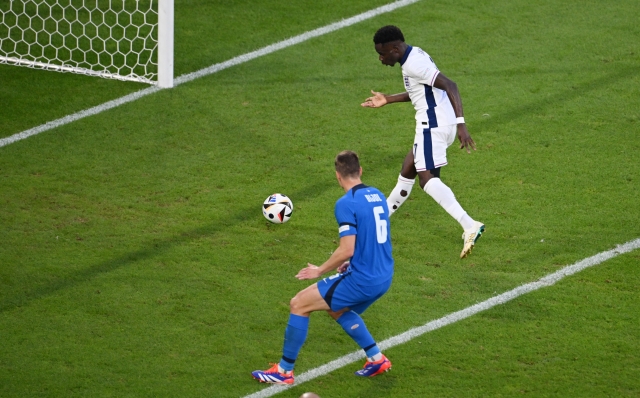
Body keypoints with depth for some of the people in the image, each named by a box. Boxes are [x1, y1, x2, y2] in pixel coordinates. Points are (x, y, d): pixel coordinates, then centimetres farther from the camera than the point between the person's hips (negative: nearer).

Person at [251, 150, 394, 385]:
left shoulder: (346, 203, -17)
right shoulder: (377, 196, 8)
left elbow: (347, 250, -21)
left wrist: (320, 271, -8)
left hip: (362, 281, -8)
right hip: (383, 277, 8)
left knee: (299, 304, 2)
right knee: (337, 309, 32)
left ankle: (284, 371, 8)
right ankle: (376, 359, 31)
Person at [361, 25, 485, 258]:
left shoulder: (414, 64, -18)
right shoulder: (414, 56, 14)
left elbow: (449, 86, -27)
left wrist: (460, 123, -33)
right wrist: (388, 100, 35)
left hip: (433, 125, -10)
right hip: (438, 123, 10)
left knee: (427, 178, -15)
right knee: (407, 171, 23)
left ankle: (469, 226, -29)